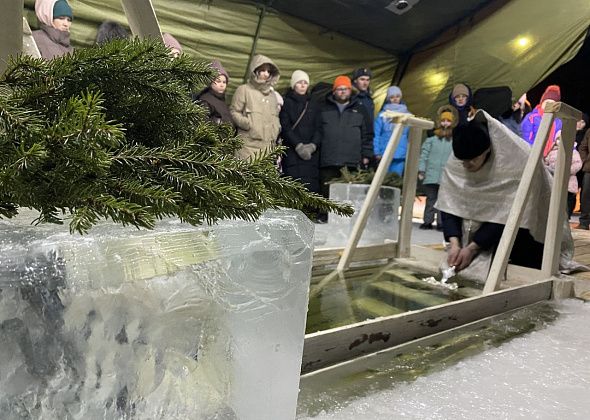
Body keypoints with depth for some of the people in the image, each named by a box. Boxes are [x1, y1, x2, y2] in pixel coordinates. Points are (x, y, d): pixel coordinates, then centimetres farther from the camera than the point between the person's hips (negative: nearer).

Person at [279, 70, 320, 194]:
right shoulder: (286, 103, 8)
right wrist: (299, 145, -13)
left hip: (312, 153, 3)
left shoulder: (313, 105, 19)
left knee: (312, 188, -6)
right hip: (292, 152, -3)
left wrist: (313, 145, -8)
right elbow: (285, 127, -2)